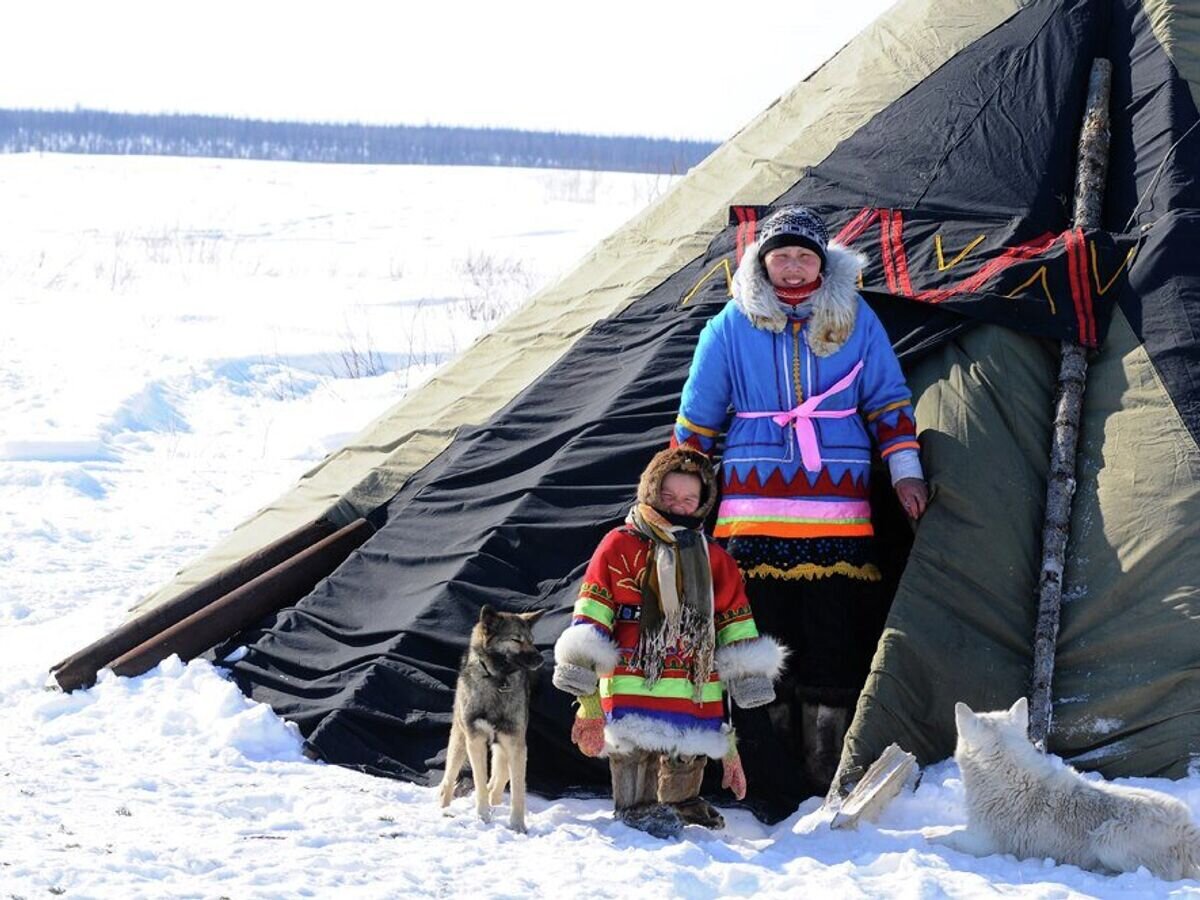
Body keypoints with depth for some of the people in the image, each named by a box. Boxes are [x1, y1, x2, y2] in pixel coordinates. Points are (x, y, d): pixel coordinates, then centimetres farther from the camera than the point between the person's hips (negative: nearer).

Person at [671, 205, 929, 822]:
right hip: (754, 515, 0)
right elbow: (697, 418, 12)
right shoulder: (732, 326, 5)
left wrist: (905, 471, 4)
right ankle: (776, 791, 5)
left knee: (836, 654, -2)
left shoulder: (854, 319, 7)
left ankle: (829, 790, 5)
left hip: (837, 513, 0)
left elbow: (889, 401, 13)